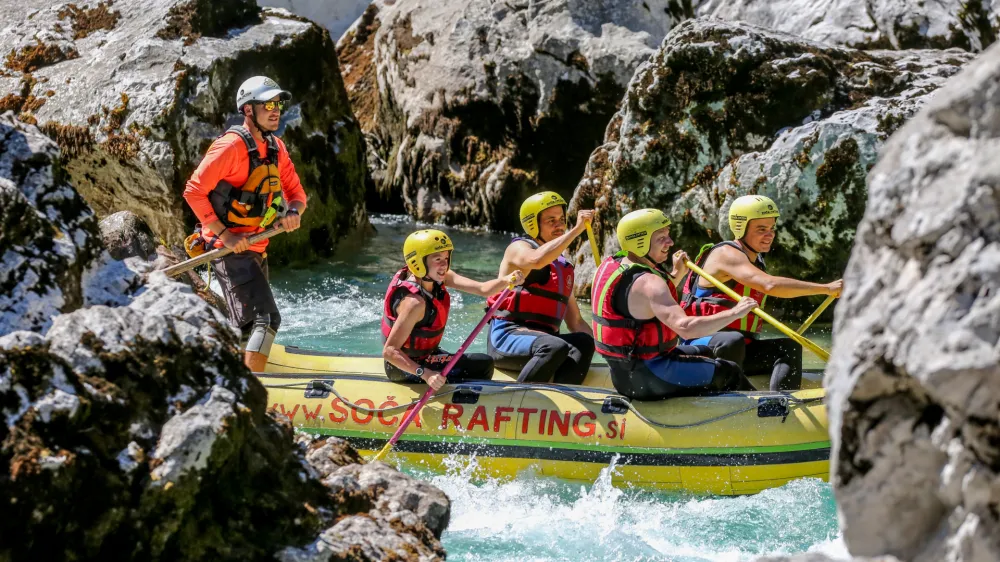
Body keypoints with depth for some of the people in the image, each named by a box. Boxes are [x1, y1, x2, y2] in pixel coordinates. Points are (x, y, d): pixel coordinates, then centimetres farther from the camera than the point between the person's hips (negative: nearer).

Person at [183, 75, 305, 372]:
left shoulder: (276, 148, 10)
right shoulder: (232, 146, -16)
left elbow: (296, 192, 14)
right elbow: (194, 192, -17)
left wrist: (293, 212, -10)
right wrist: (224, 234, -21)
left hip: (255, 248, 9)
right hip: (230, 249, -9)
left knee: (246, 327, 19)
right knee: (266, 317, -20)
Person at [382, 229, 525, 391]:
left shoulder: (437, 277, -7)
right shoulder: (414, 302, -32)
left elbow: (482, 289, -16)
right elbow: (389, 351, -34)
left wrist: (507, 281, -36)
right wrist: (425, 374, -44)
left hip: (425, 355, 10)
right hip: (406, 369, -10)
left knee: (484, 363, 20)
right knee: (482, 366, -14)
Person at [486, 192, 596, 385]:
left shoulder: (564, 267, 24)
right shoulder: (518, 248, 4)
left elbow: (575, 322, 23)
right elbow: (536, 260, -23)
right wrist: (576, 230, -21)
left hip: (544, 340, 6)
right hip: (507, 337, -6)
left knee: (584, 342, -26)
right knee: (556, 348, -36)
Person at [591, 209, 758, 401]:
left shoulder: (612, 264, 5)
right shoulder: (647, 282, -26)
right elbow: (685, 327, -38)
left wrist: (676, 275, 18)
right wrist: (734, 313, -31)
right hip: (645, 379, -10)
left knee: (703, 353, 30)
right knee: (729, 373, 6)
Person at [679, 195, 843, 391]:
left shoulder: (756, 261, 18)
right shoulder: (726, 254, -13)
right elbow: (770, 285, -29)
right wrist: (826, 288, -28)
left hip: (741, 350, 9)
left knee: (789, 346, -10)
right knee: (732, 342, -38)